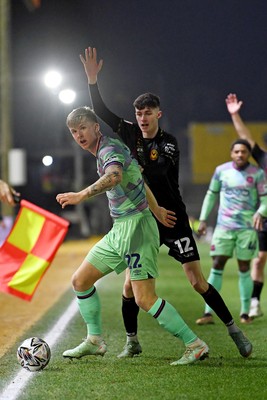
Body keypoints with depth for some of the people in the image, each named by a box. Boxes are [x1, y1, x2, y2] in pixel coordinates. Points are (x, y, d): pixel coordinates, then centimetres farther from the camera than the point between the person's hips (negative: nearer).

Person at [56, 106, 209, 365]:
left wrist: (82, 195, -50)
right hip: (119, 230, 10)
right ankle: (95, 341, 26)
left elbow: (114, 177, -38)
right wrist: (155, 209, 35)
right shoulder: (102, 152, 15)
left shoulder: (109, 149, -15)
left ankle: (195, 346, -8)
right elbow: (136, 177, 28)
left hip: (136, 227, -10)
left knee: (144, 299, -16)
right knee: (80, 281, 13)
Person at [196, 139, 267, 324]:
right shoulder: (221, 170, 4)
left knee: (244, 269, 3)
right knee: (217, 267, -5)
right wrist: (203, 219, 11)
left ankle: (245, 313, 14)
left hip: (247, 228, -1)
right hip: (224, 226, 1)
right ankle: (208, 313, -5)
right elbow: (211, 195, 14)